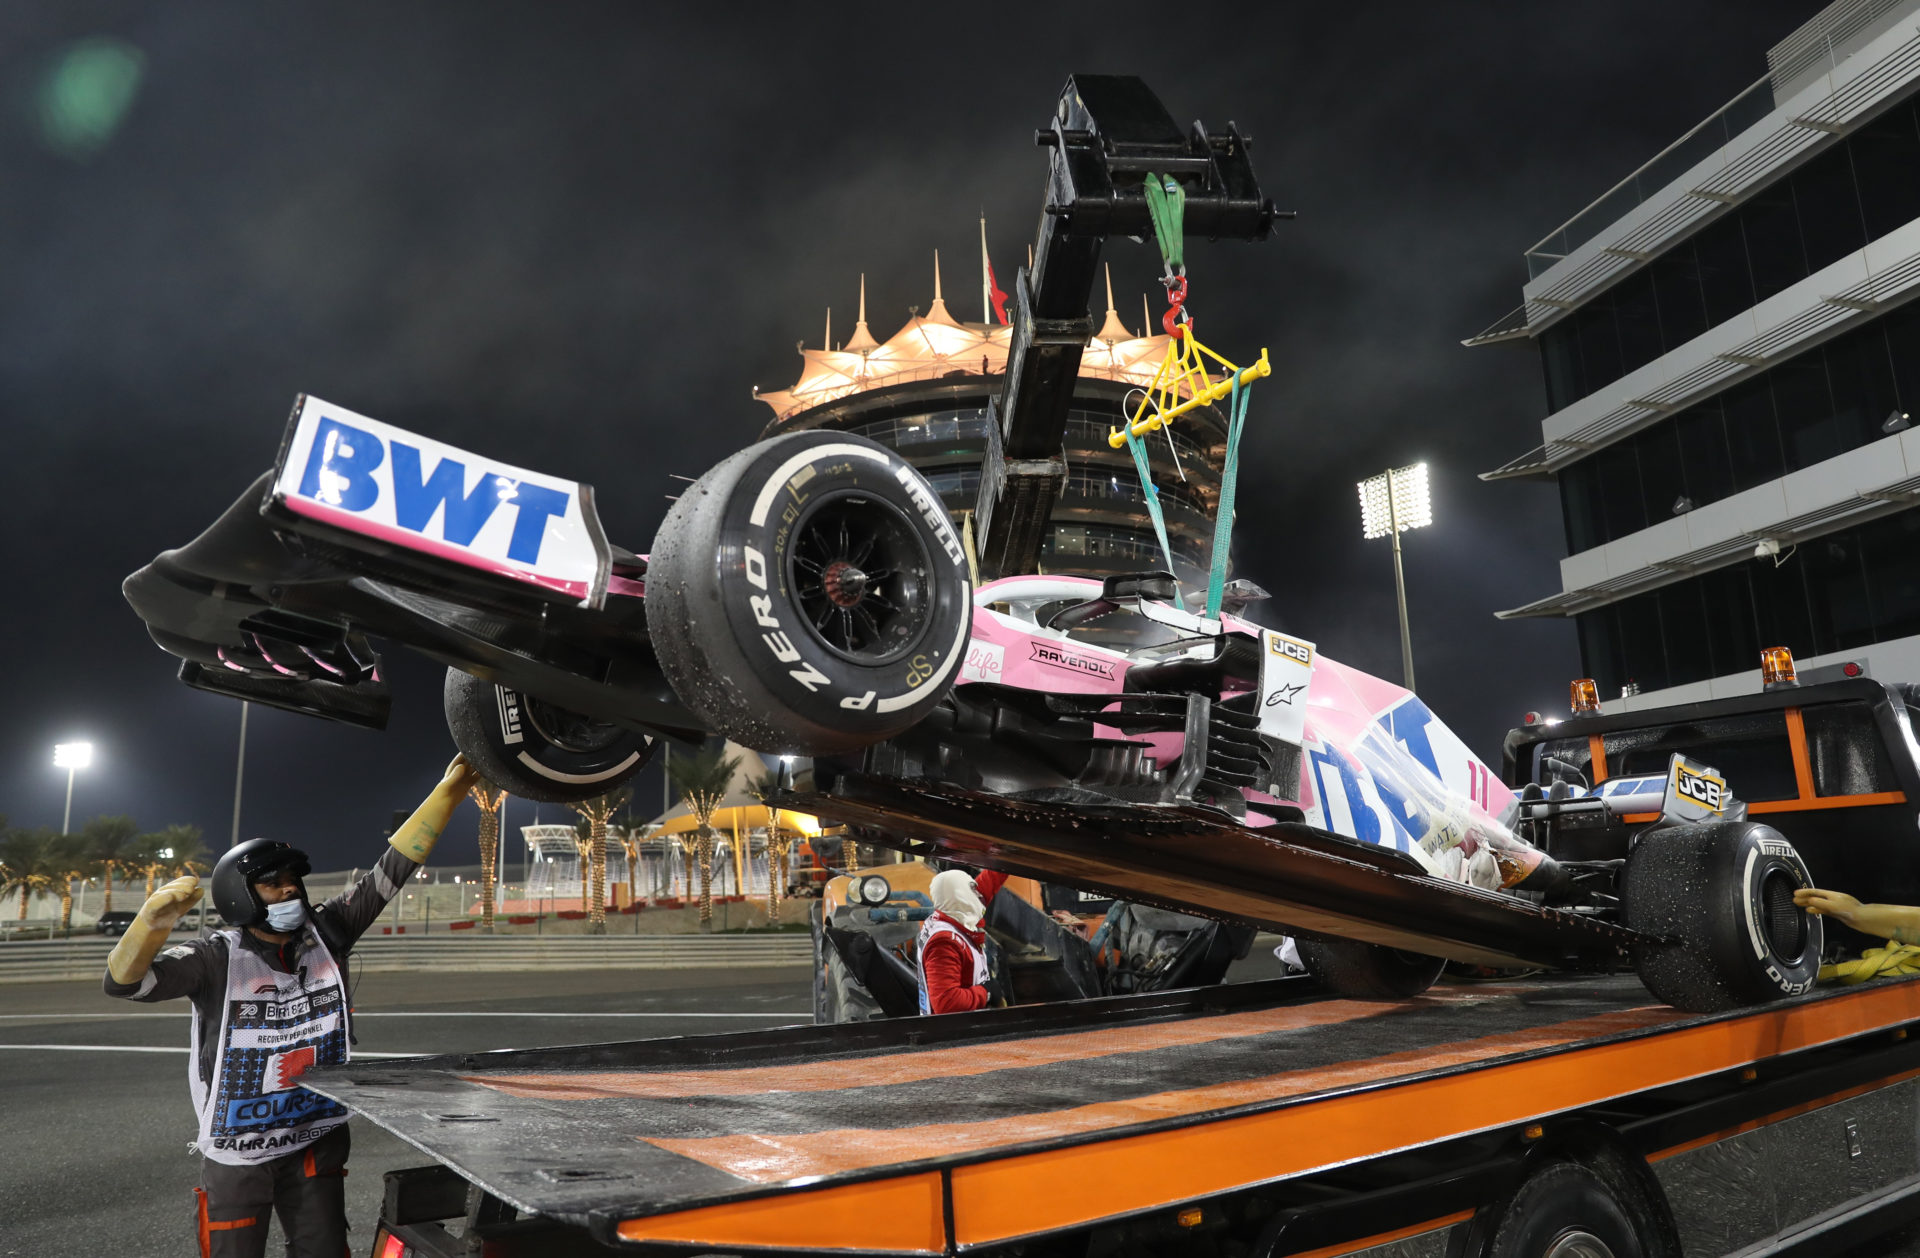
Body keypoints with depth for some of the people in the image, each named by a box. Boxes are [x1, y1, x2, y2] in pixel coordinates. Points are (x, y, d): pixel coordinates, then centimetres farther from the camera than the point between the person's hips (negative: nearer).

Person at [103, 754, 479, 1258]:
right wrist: (153, 922, -44)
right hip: (236, 1154, -3)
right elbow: (124, 981, -23)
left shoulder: (325, 936, -4)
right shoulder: (217, 959, -13)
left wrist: (448, 792, -15)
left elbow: (390, 871, -9)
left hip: (316, 1143, 3)